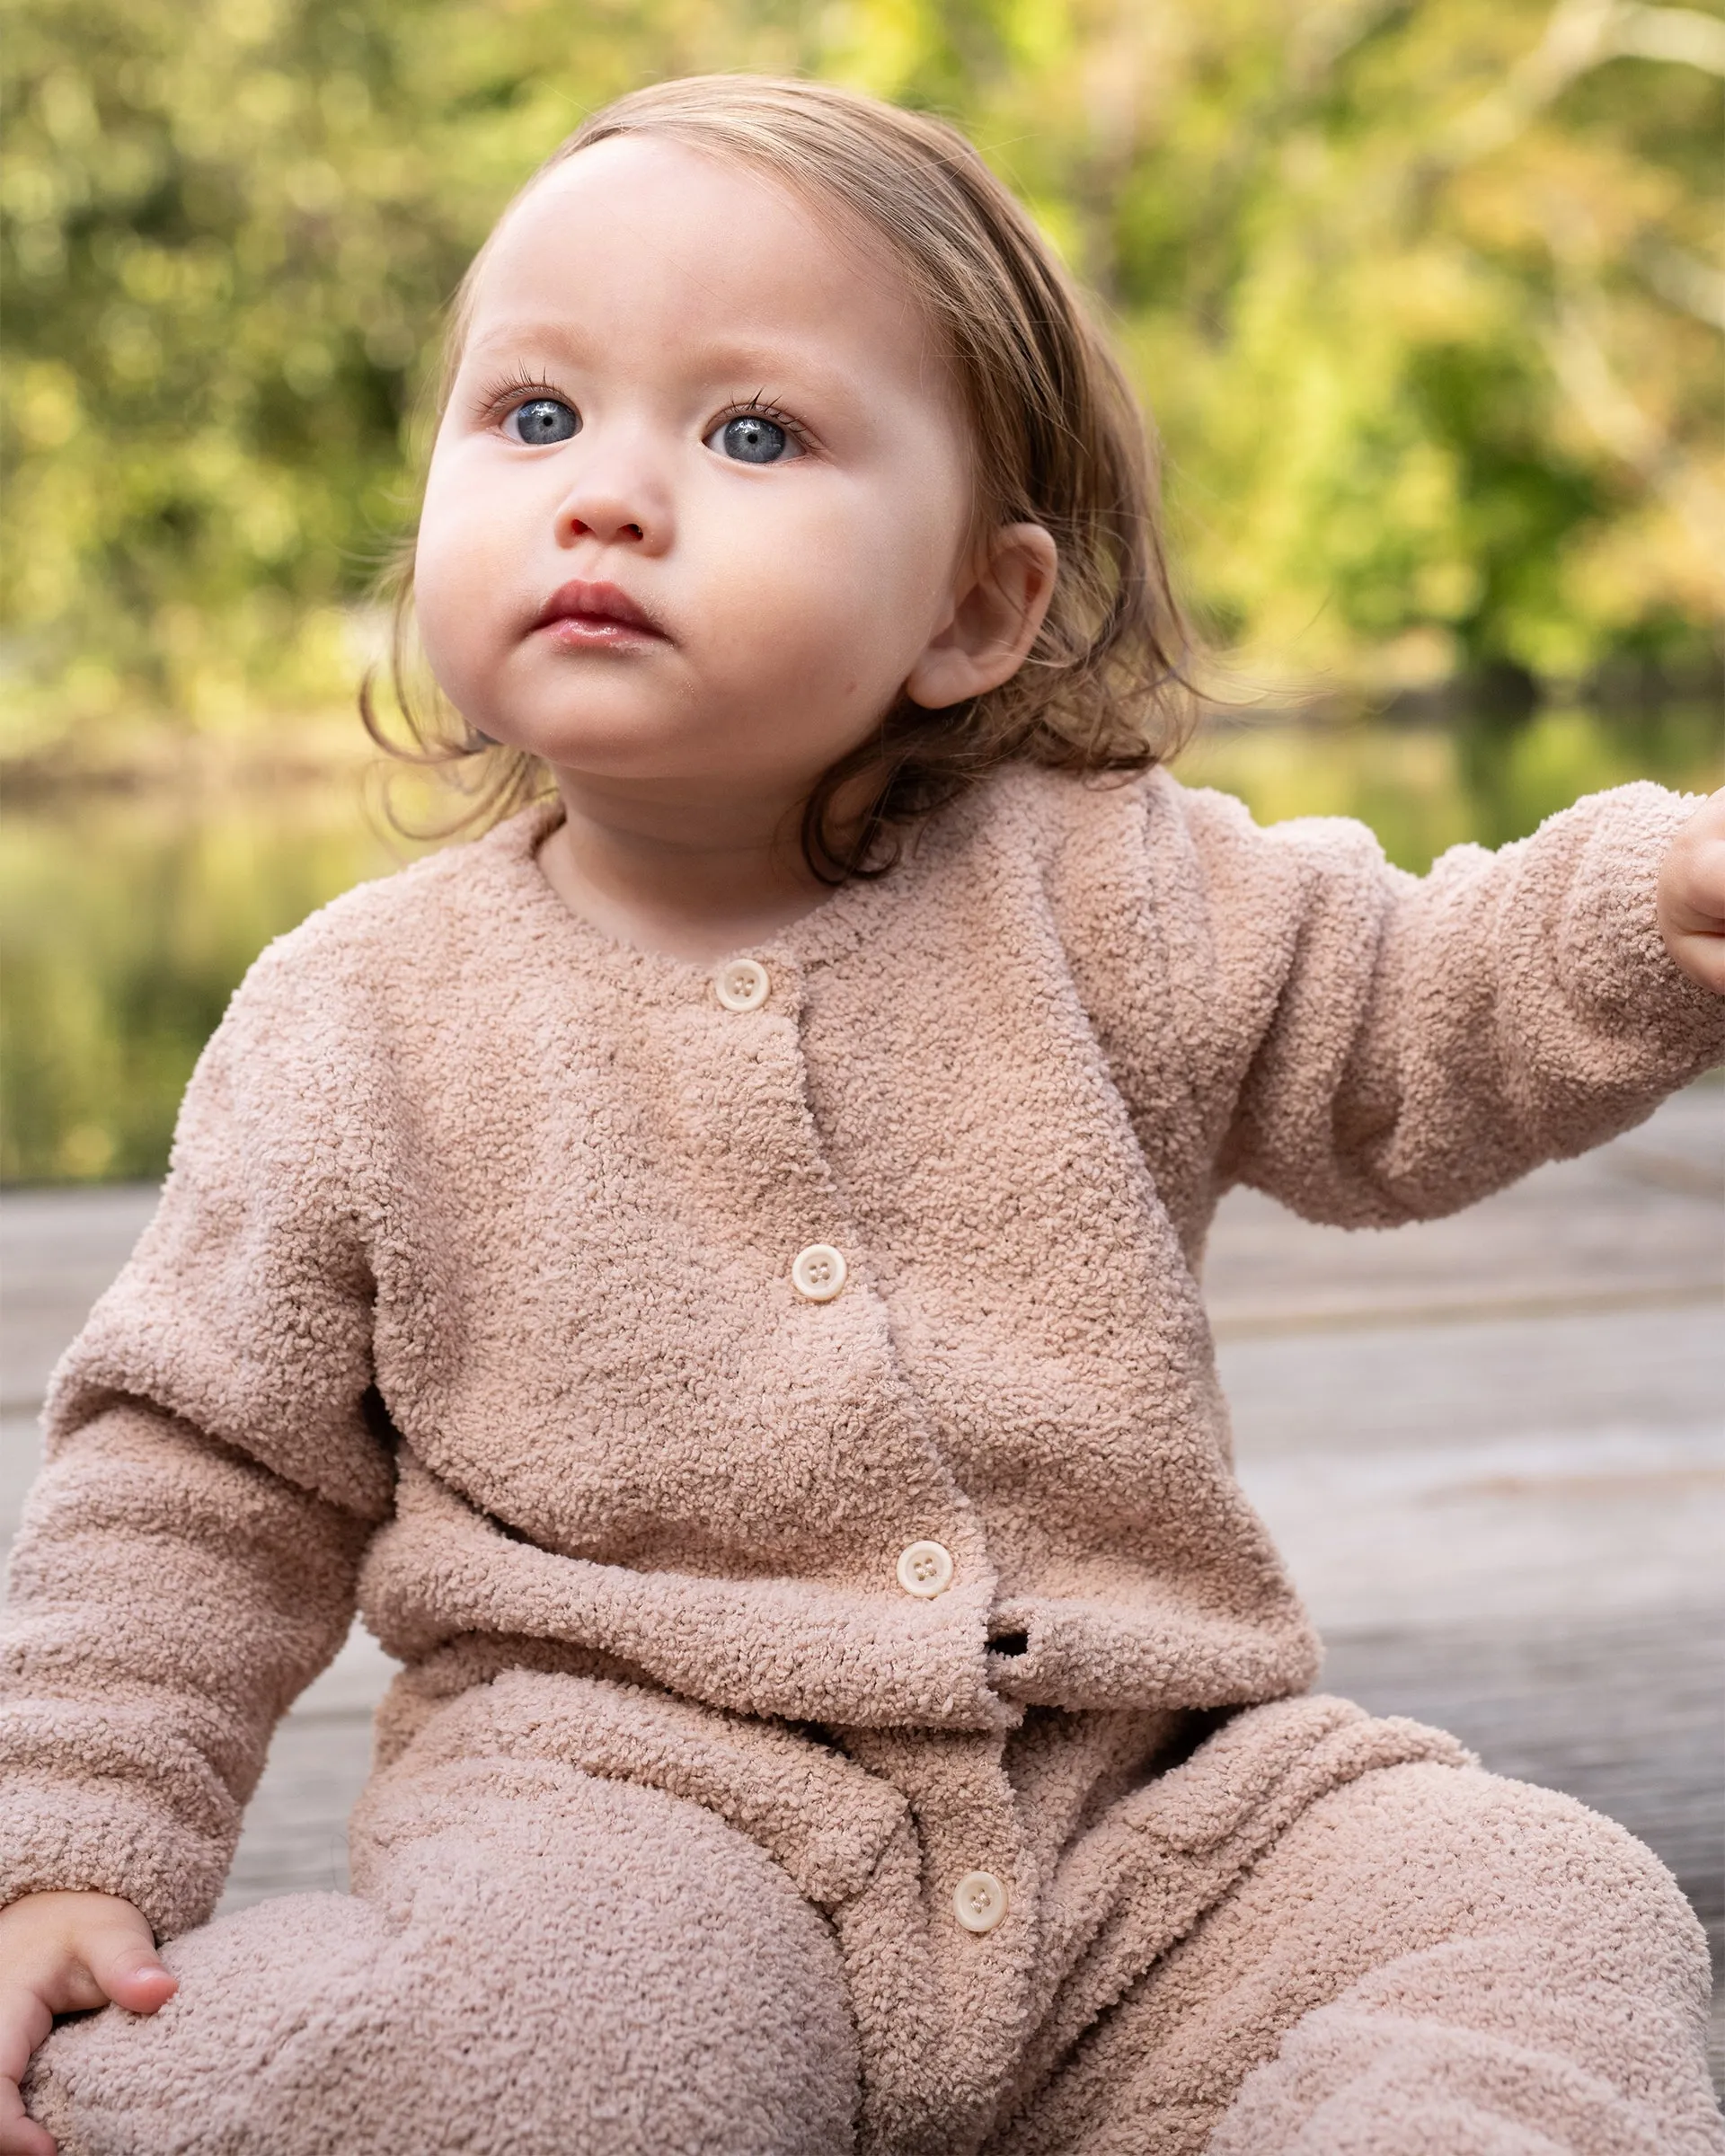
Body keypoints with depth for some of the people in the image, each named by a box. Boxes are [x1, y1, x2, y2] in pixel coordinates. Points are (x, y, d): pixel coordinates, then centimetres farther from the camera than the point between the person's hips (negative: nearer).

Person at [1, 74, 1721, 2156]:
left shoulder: (1101, 892, 4)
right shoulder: (364, 1022, 1)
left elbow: (1406, 1038, 12)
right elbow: (200, 1475, 6)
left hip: (1155, 1787, 2)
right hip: (626, 1796, -2)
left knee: (1538, 1925, -15)